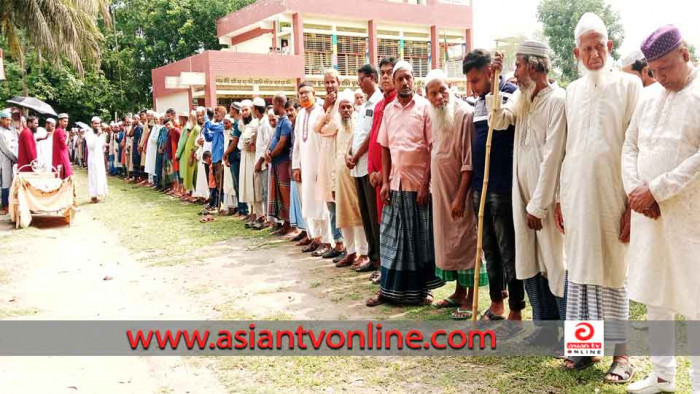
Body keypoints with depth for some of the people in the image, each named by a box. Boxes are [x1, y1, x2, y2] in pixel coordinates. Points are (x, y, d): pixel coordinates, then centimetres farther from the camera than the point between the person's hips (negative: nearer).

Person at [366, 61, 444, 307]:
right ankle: (389, 287, 17)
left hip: (419, 183, -4)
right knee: (392, 237, 7)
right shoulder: (389, 110, 9)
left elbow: (433, 148, -7)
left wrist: (426, 183, -13)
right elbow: (385, 148, 11)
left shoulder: (425, 107, -3)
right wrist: (385, 181, 3)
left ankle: (422, 288, 17)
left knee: (421, 238, 4)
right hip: (395, 182, 4)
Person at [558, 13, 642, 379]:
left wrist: (632, 202, -10)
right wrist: (559, 197, 10)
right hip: (576, 193, 4)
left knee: (612, 272, 2)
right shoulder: (572, 91, 11)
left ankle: (620, 352, 13)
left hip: (611, 194, -4)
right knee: (579, 268, 9)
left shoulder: (629, 85, -2)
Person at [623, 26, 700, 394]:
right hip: (647, 212, 6)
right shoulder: (648, 97, 11)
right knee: (655, 296, 12)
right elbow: (629, 148, 11)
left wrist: (656, 190, -16)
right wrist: (635, 190, -6)